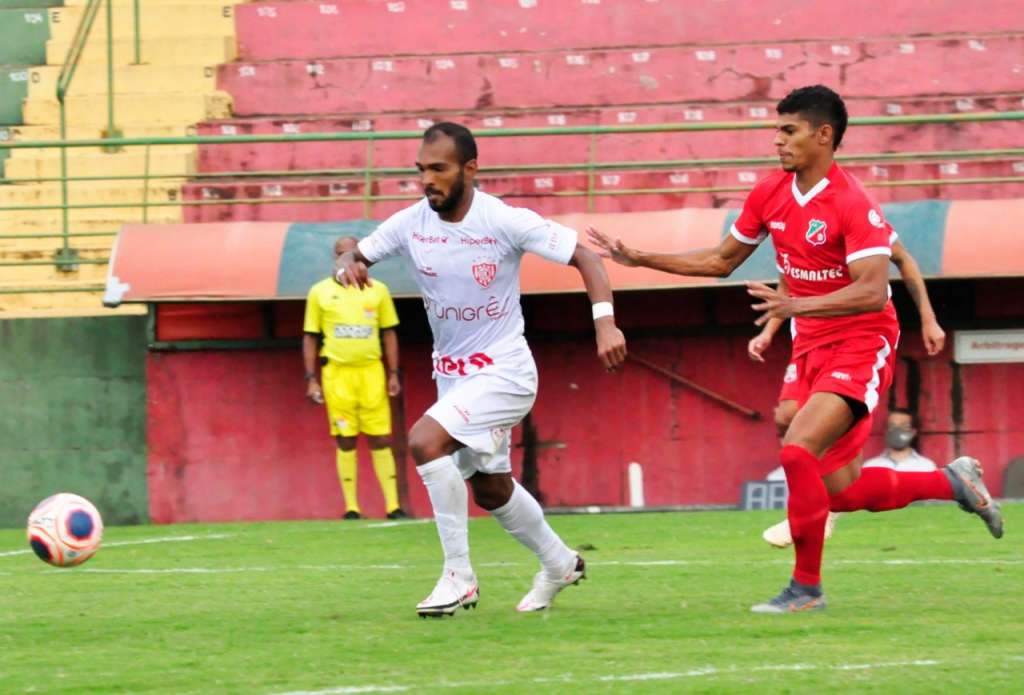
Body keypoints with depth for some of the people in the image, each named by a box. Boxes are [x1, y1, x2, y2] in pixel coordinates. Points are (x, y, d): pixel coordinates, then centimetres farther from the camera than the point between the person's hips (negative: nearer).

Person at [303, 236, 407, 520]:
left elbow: (389, 333, 12)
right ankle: (351, 508, 5)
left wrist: (393, 374, 5)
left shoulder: (377, 290, 8)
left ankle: (393, 505, -1)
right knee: (346, 441, 1)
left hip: (372, 372, 1)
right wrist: (311, 379, 1)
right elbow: (310, 337, 8)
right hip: (337, 373, -1)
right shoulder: (320, 292, 6)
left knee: (380, 439, -2)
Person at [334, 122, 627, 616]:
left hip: (503, 372, -7)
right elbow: (354, 257, 5)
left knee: (424, 441, -27)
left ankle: (459, 577, -17)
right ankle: (559, 563, 44)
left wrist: (605, 322, -27)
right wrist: (347, 266, -20)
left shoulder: (506, 223, -19)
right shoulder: (410, 223, -5)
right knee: (490, 490, 19)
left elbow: (584, 257, -14)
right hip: (452, 374, 7)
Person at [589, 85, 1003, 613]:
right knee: (839, 489, 4)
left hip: (861, 345, -8)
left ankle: (806, 587, -11)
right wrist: (638, 259, 10)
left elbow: (872, 292, -28)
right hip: (811, 347, 8)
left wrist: (797, 306, -39)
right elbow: (721, 260, 16)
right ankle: (953, 481, 28)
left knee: (797, 449, -25)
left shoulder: (852, 203, -19)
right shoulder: (770, 195, 4)